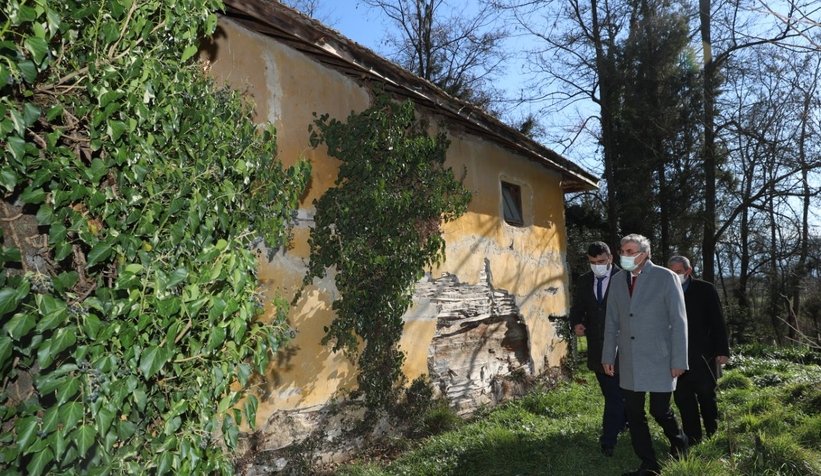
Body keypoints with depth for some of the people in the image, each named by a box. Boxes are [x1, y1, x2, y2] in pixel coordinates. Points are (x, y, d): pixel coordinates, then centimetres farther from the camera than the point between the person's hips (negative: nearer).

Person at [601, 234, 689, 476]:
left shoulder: (666, 277, -7)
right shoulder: (618, 279, 5)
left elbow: (679, 321, -7)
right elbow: (611, 321, 9)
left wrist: (679, 360, -10)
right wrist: (608, 356, 8)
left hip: (659, 359, -4)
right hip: (629, 361, 4)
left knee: (660, 411, 1)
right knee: (634, 414, 6)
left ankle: (678, 442, 35)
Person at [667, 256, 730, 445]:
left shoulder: (706, 290, -3)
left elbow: (718, 322, -3)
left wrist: (722, 351, -6)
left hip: (703, 356, -2)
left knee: (707, 397, 11)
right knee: (682, 399, 5)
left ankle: (712, 435, 27)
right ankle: (692, 438, 16)